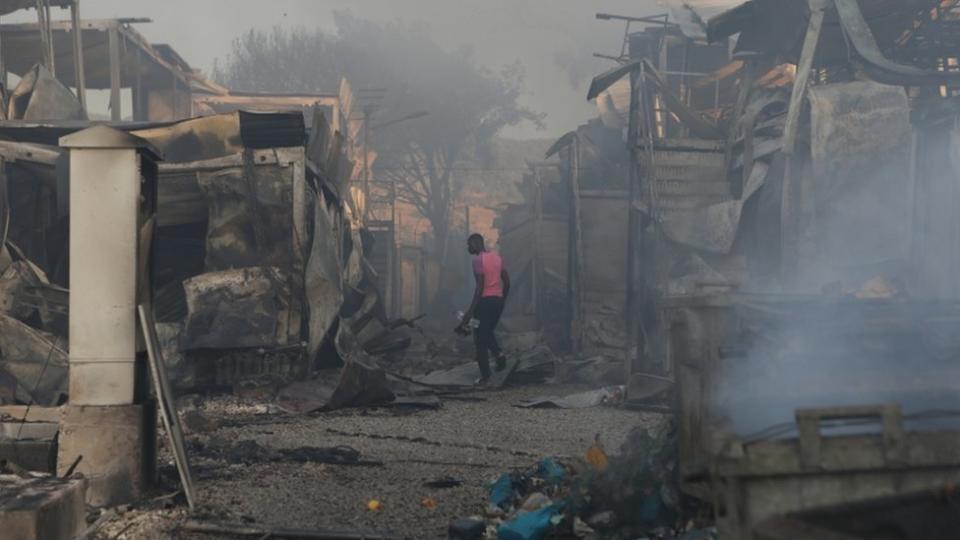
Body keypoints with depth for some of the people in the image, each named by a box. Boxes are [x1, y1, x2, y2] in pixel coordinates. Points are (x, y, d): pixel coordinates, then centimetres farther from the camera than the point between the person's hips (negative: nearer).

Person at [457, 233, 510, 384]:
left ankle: (485, 375, 2)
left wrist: (471, 311, -18)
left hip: (484, 300, -7)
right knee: (488, 332, 26)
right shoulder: (496, 257, 12)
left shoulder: (478, 260, -12)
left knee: (480, 338, 2)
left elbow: (480, 286, -18)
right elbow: (507, 281, 13)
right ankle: (498, 353, -1)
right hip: (498, 300, 7)